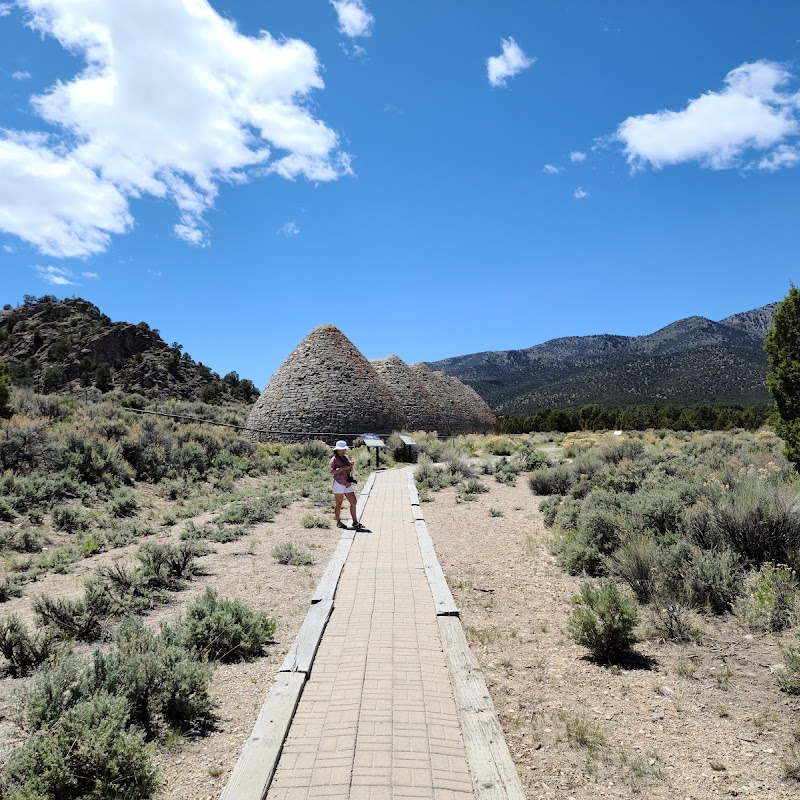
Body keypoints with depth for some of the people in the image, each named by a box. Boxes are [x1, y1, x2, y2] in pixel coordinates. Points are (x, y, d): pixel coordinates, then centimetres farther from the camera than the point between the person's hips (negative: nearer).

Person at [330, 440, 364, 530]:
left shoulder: (346, 457, 15)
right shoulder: (334, 459, -4)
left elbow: (351, 470, 17)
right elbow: (332, 471, -18)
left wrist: (351, 465, -5)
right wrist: (344, 468, -22)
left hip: (347, 484, 6)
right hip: (338, 484, -6)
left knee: (353, 502, 2)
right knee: (339, 504, 2)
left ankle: (355, 522, 9)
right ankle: (338, 522, 14)